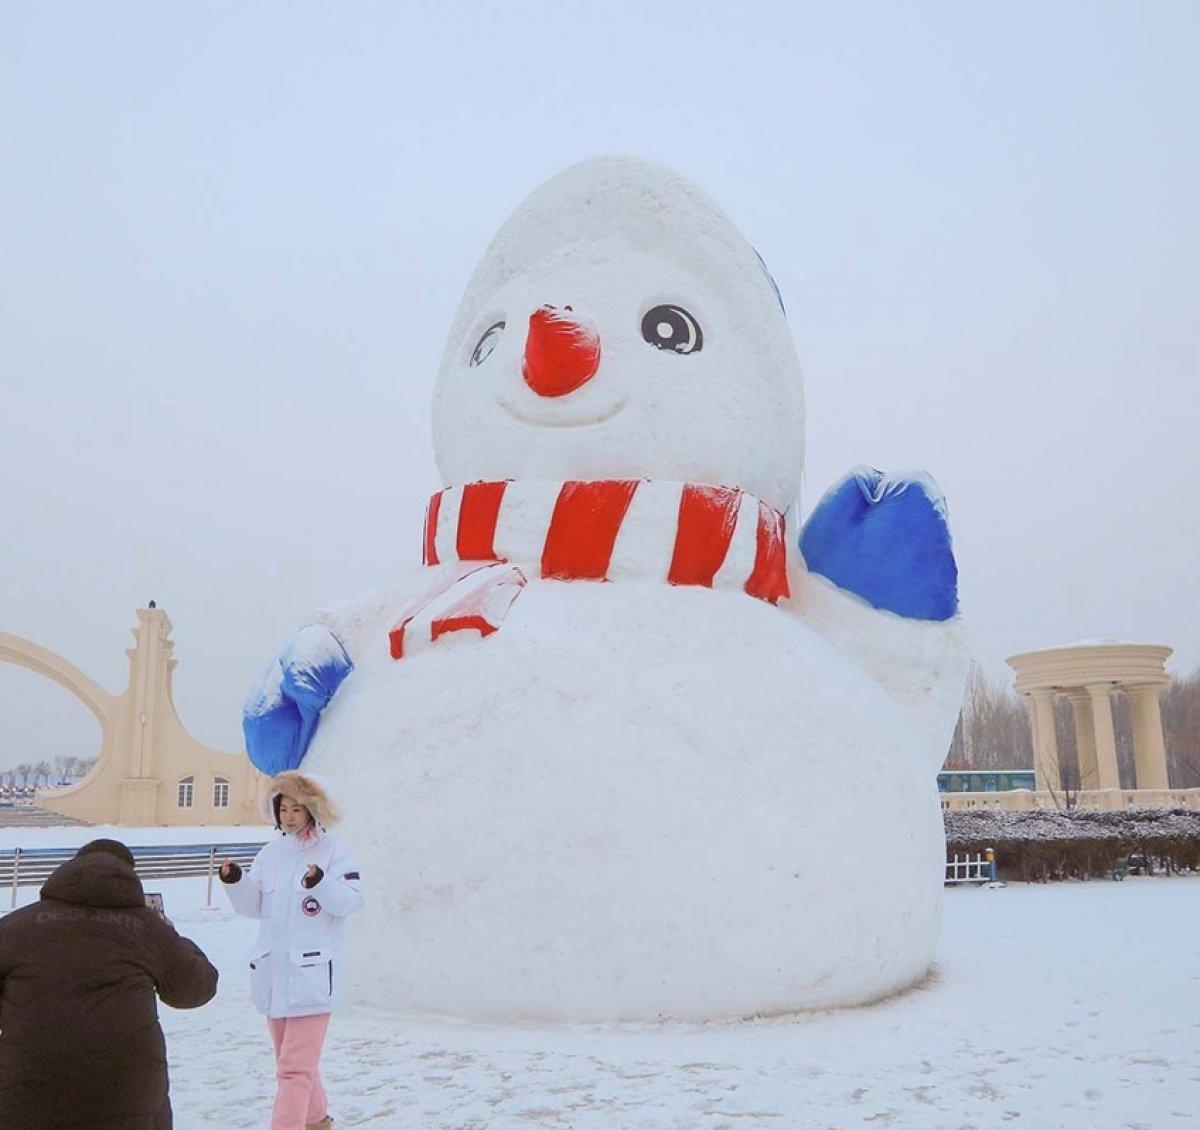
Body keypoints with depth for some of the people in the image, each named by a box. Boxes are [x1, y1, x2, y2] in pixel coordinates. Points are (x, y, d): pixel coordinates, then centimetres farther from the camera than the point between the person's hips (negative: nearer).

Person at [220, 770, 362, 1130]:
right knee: (291, 1060, 23)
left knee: (295, 1067, -10)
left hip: (311, 974, -7)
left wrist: (321, 883, -34)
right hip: (273, 969, 7)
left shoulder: (332, 851, -9)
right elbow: (253, 905, 9)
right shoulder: (271, 852, 8)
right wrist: (234, 882, -9)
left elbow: (351, 900, -17)